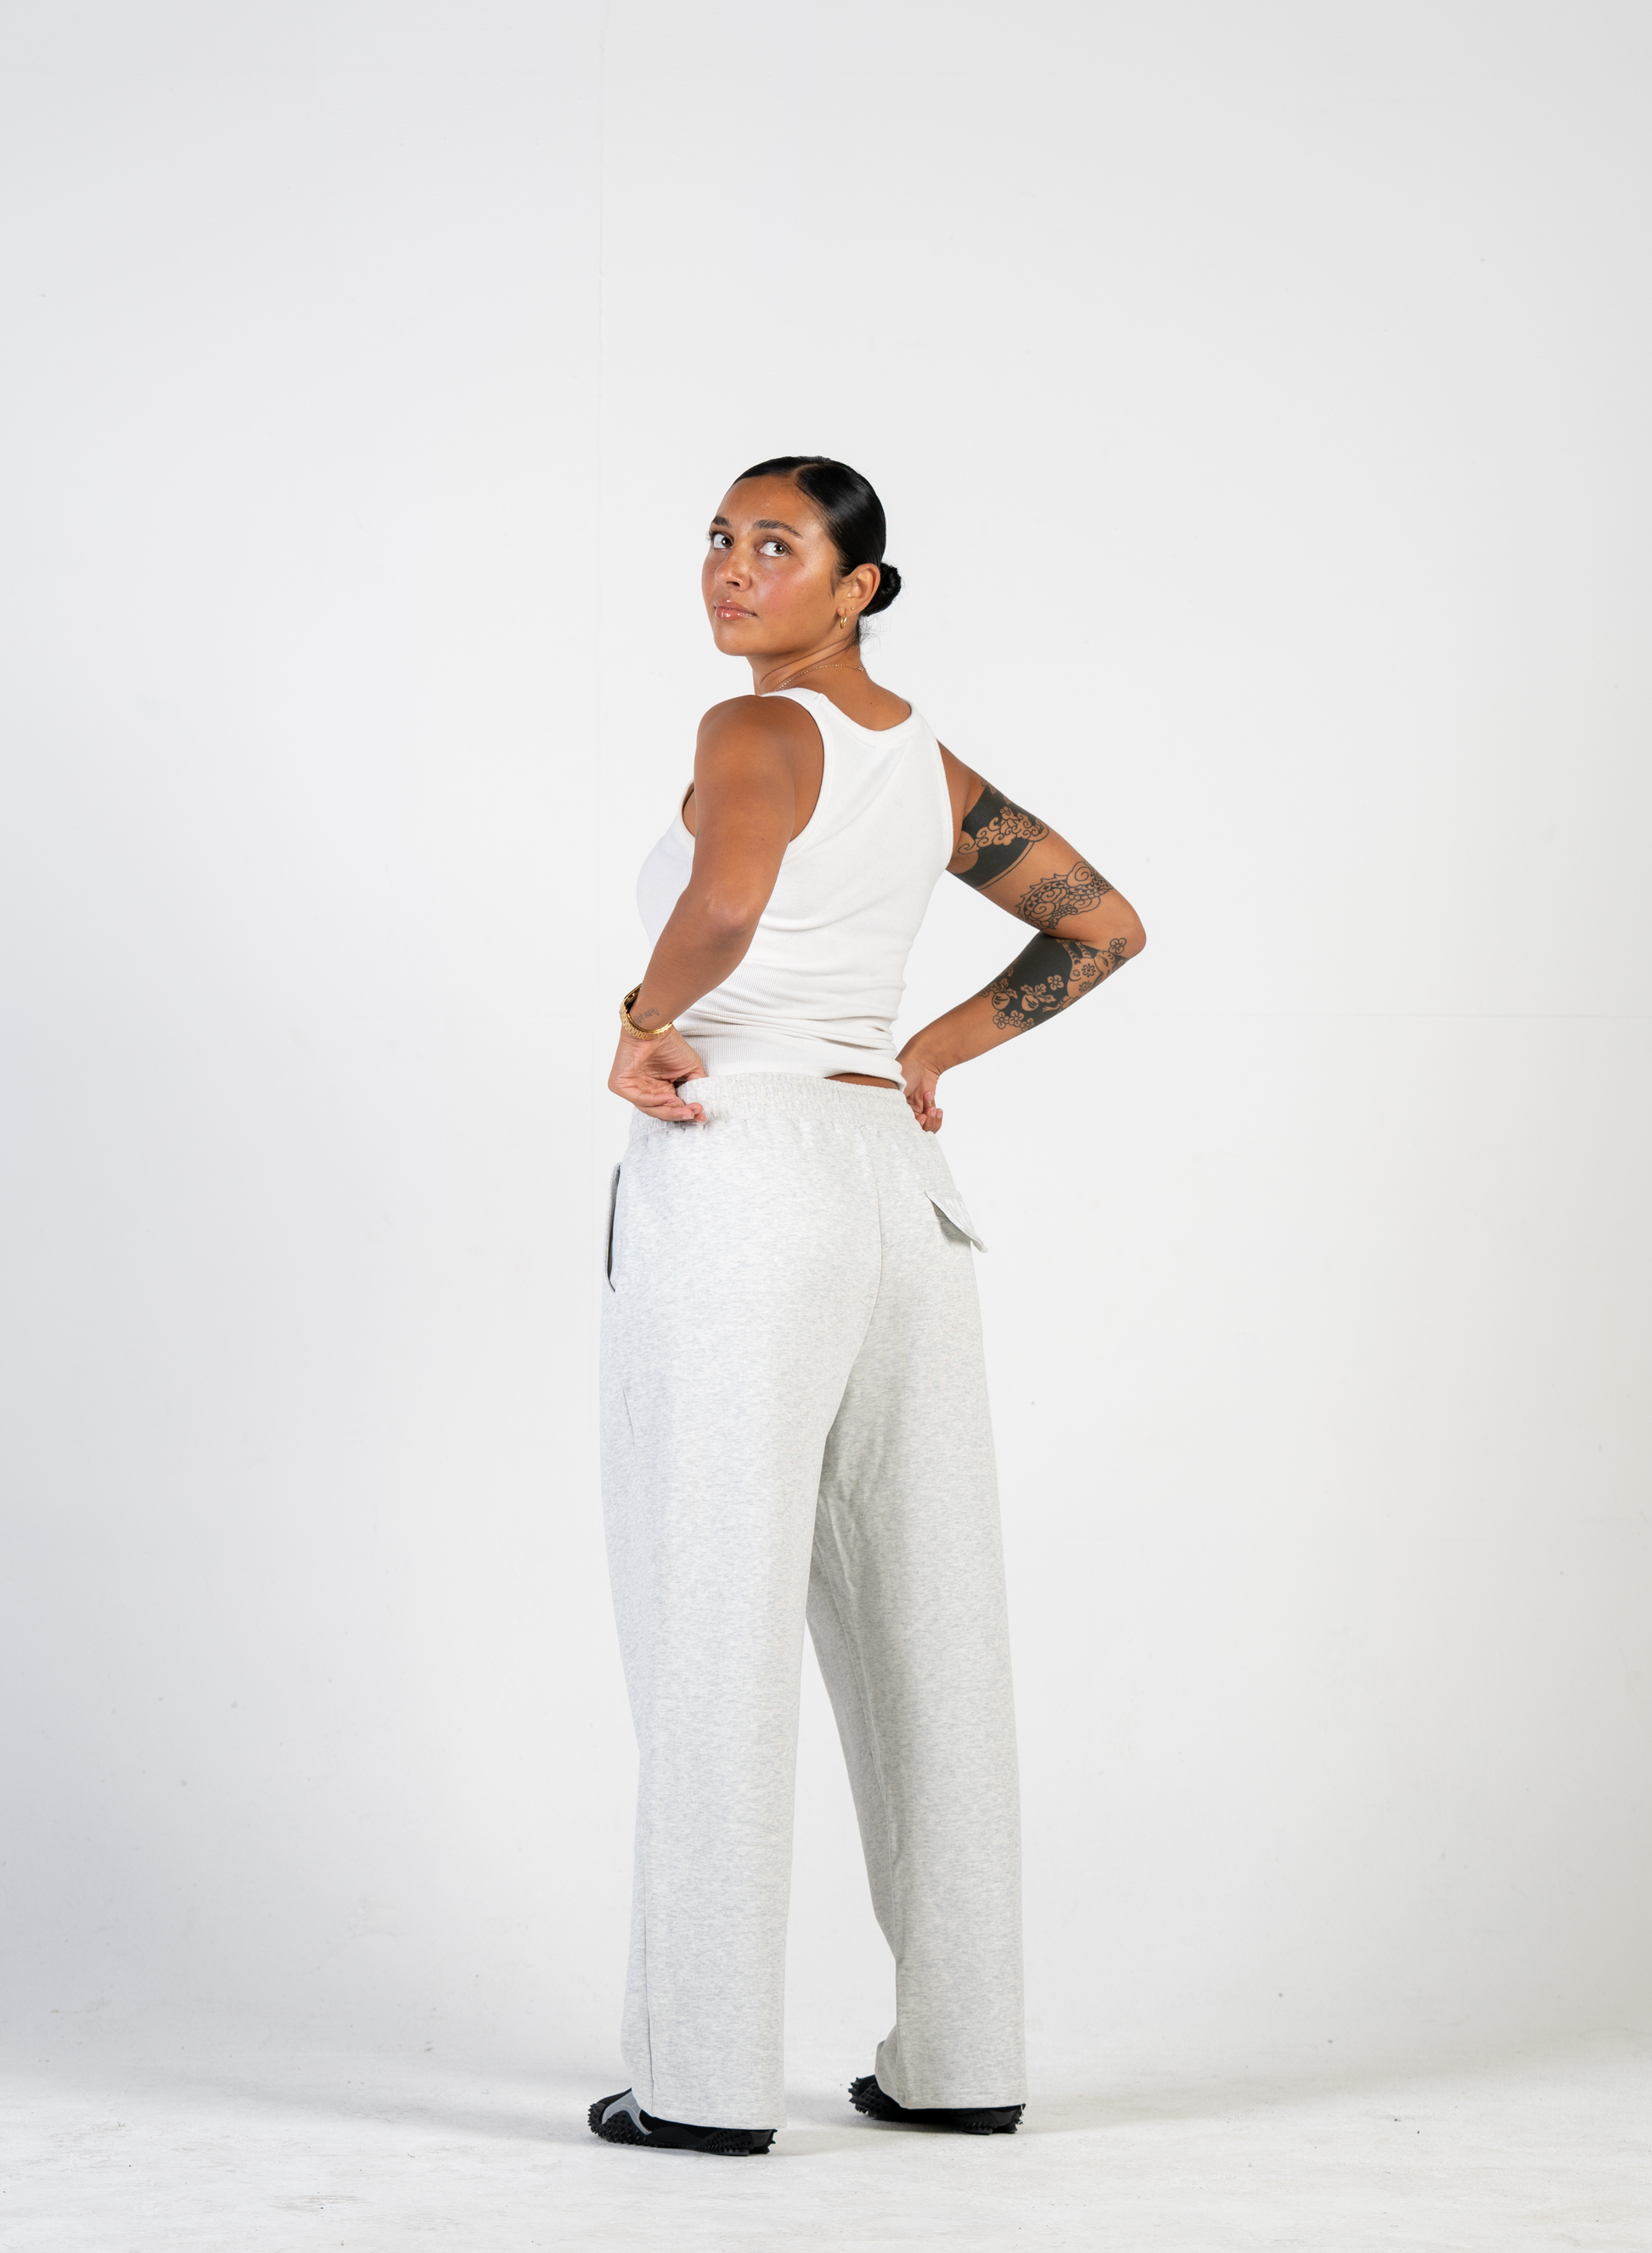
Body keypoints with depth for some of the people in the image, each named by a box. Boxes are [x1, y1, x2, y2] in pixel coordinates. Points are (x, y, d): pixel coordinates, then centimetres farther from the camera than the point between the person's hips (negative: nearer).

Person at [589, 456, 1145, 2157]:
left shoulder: (757, 732, -8)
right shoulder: (927, 760, 16)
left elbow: (727, 900, -30)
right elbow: (1102, 925, 23)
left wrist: (640, 1026, -13)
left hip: (735, 1174, -8)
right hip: (890, 1176, 8)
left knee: (716, 1623, -4)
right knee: (924, 1620, 8)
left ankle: (706, 2079, -1)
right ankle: (963, 2057, 14)